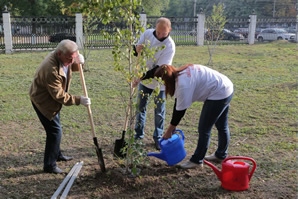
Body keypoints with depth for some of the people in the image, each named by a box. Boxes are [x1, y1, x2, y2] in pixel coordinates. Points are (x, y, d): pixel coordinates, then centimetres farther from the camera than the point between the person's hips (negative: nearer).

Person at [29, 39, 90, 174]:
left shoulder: (63, 58, -9)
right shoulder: (51, 69, -36)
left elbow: (72, 67, 12)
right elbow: (59, 95, -31)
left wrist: (78, 63, -11)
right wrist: (79, 100, -29)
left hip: (52, 99, 10)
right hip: (43, 101, -10)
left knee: (55, 129, 22)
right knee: (55, 131, -9)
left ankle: (57, 155, 41)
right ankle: (49, 165, 4)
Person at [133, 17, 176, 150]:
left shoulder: (170, 46, -23)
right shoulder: (147, 34, -11)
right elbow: (136, 50, -2)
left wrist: (141, 78, -31)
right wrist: (137, 50, -28)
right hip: (144, 79, 4)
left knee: (159, 111, 7)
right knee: (140, 107, 11)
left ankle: (158, 137, 22)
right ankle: (139, 134, 28)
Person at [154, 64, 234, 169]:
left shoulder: (183, 84, -28)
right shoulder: (180, 74, 2)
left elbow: (181, 110, -22)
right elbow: (178, 103, 5)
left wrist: (169, 130, -11)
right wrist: (172, 127, 6)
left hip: (219, 94, -10)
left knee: (204, 128, -1)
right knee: (222, 125, 24)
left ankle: (197, 160, 11)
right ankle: (221, 154, 43)